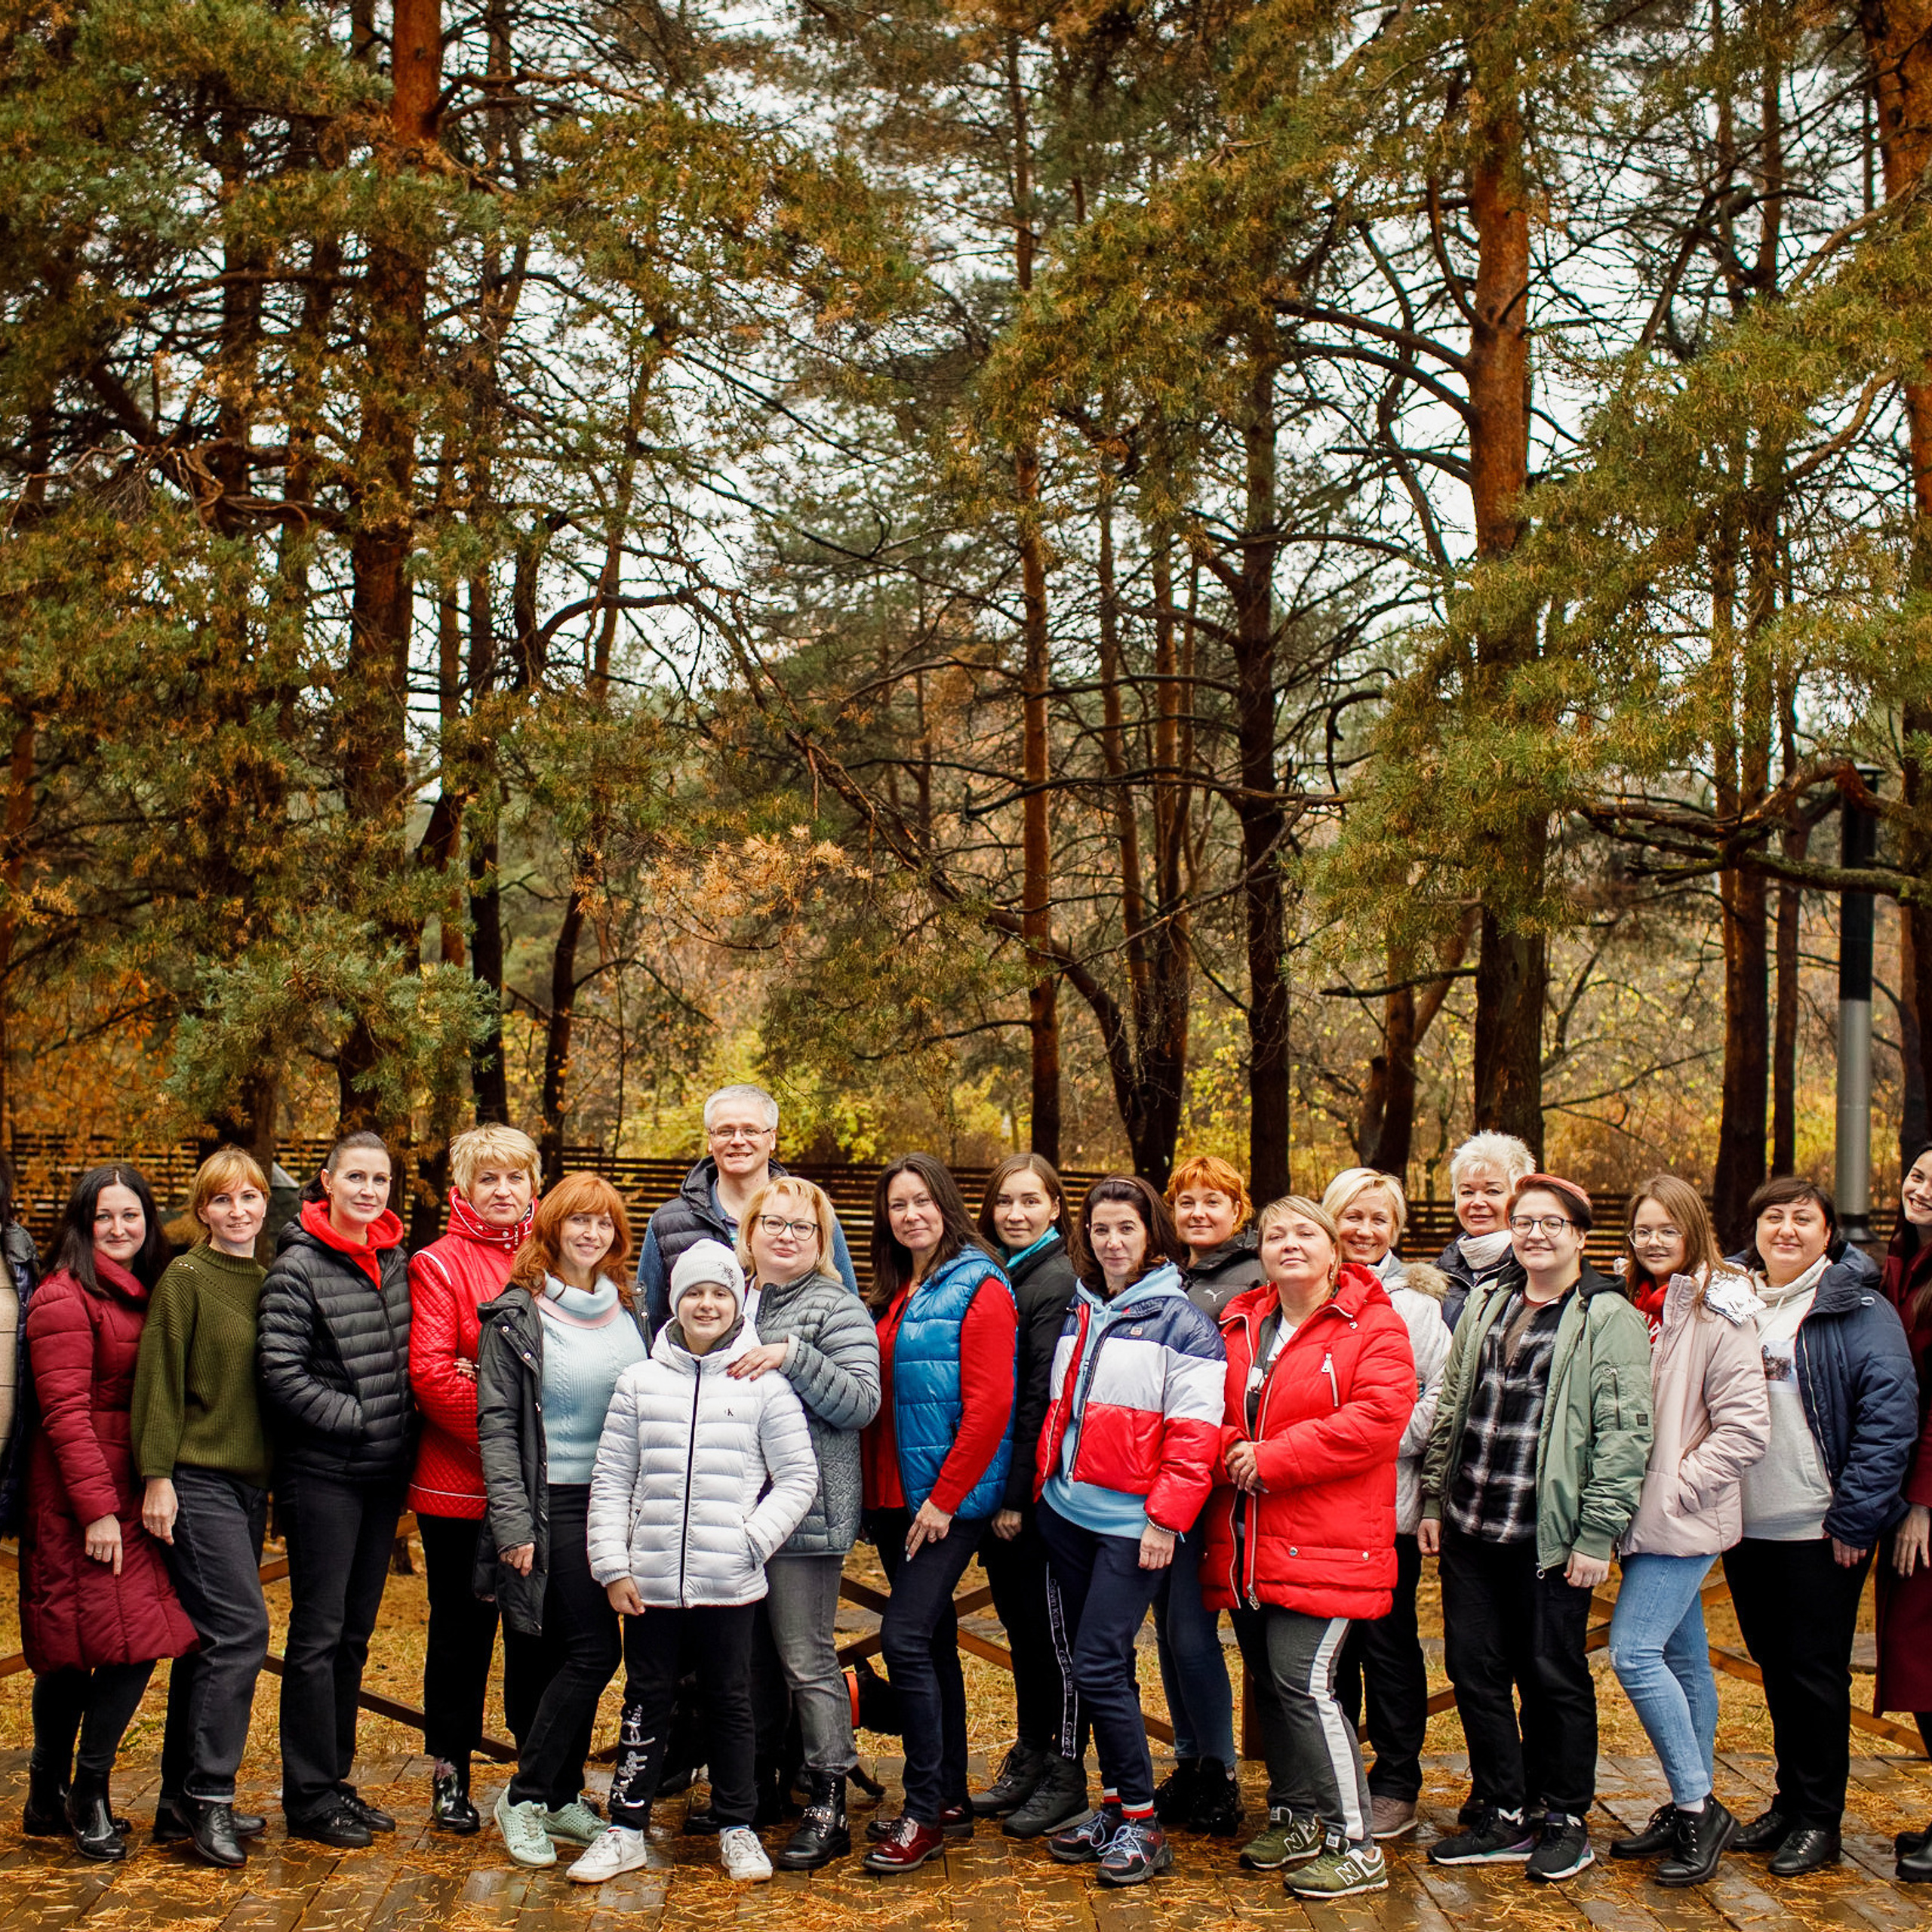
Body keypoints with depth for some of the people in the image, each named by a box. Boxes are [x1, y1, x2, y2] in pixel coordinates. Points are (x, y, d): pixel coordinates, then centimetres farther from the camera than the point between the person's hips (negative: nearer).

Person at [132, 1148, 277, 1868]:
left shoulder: (268, 1283, 13)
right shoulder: (185, 1279, -7)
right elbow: (160, 1382, -10)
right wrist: (156, 1476, -15)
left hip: (249, 1481, 7)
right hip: (197, 1478, -7)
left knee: (211, 1639, 10)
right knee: (240, 1628, -13)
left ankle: (183, 1802, 16)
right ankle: (209, 1796, -5)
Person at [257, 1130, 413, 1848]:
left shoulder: (395, 1260, 8)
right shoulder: (298, 1267, -11)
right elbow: (281, 1373, -15)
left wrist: (403, 1428, 7)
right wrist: (357, 1418, -16)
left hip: (384, 1471, 6)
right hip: (323, 1473, -6)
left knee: (355, 1632, 13)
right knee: (319, 1632, -1)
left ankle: (333, 1780, 22)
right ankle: (308, 1796, 7)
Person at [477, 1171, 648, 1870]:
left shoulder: (626, 1310, 11)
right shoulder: (517, 1315, -5)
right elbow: (496, 1424, -7)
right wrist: (513, 1522, -13)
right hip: (554, 1504, -5)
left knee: (578, 1654, 8)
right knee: (592, 1650, -11)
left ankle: (562, 1796, 19)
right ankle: (524, 1796, 2)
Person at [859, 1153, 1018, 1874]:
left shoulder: (978, 1288, -10)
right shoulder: (892, 1295, 14)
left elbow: (988, 1408, -16)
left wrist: (943, 1500, -17)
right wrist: (875, 1489, 8)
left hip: (951, 1496, -8)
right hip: (894, 1494, 8)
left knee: (905, 1635, -13)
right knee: (933, 1639, 13)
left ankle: (924, 1814, -5)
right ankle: (950, 1797, 22)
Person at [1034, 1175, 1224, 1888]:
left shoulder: (1178, 1321, -7)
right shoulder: (1078, 1315, 13)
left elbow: (1195, 1430, -12)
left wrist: (1166, 1517, -16)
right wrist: (1043, 1483, 13)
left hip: (1132, 1524, -7)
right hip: (1067, 1514, 7)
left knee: (1099, 1667, -10)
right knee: (1093, 1665, 11)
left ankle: (1141, 1822, 0)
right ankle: (1116, 1804, 22)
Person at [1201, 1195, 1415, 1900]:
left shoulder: (1373, 1327, -6)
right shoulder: (1238, 1326, 13)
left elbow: (1374, 1417, -18)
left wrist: (1271, 1460, -18)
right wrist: (1230, 1453, -8)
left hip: (1323, 1543, -6)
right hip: (1246, 1542, 7)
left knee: (1303, 1684, -11)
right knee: (1267, 1682, 13)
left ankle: (1356, 1844, -1)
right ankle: (1294, 1818, 29)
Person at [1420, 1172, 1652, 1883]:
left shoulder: (1608, 1317, -6)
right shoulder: (1487, 1302, 12)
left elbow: (1624, 1432, -10)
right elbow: (1451, 1404, 17)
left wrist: (1597, 1534, -13)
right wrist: (1434, 1500, 12)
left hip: (1549, 1534, -6)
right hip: (1470, 1528, 6)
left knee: (1554, 1676, 5)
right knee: (1474, 1669, 8)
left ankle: (1565, 1820, 20)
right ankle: (1503, 1815, 21)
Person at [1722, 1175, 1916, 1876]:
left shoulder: (1858, 1310, -8)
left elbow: (1890, 1414, -13)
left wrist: (1855, 1517, -16)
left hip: (1819, 1529, -5)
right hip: (1745, 1527, 5)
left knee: (1816, 1672, 3)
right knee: (1776, 1667, 15)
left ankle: (1819, 1818, 15)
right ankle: (1790, 1800, 28)